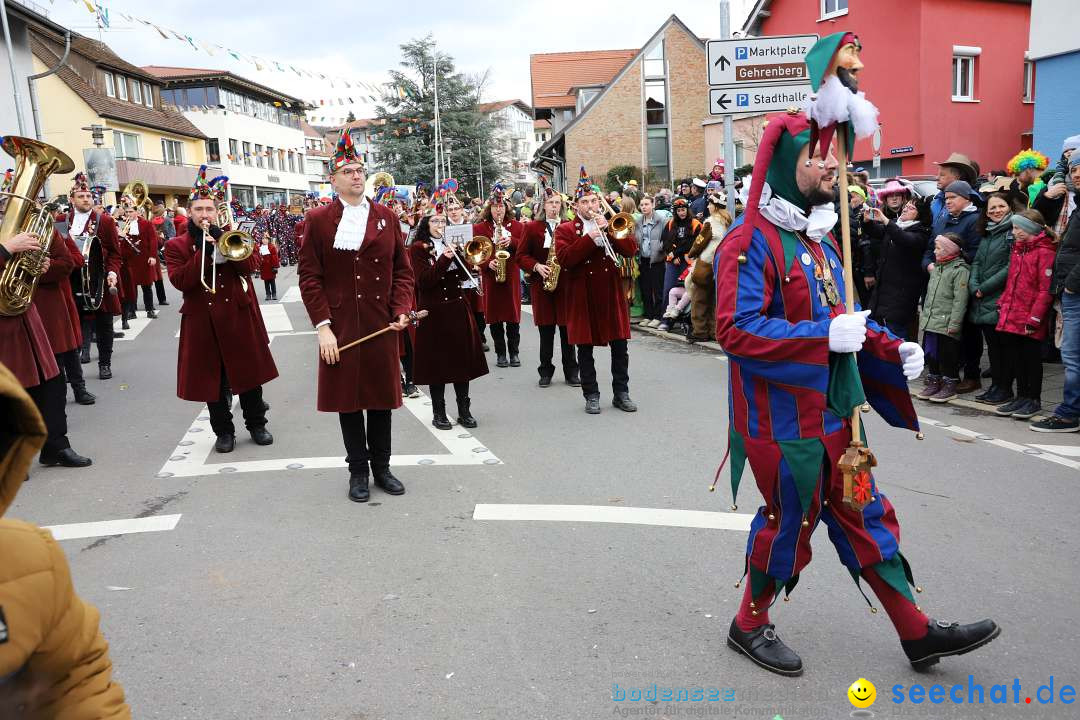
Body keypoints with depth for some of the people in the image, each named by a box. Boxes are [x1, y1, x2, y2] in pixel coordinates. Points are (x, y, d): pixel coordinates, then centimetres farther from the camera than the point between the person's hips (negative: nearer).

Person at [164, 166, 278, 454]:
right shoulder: (176, 245, 3)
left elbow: (249, 266, -6)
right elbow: (179, 281, -11)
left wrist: (223, 240, -17)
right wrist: (204, 251, -18)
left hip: (239, 317, 1)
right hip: (202, 323, -1)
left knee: (249, 372, 7)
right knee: (213, 379, 4)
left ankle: (257, 424, 21)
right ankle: (224, 431, 16)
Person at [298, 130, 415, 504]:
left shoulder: (386, 217, 7)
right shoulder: (318, 220, 0)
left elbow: (403, 270, 7)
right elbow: (309, 277, -4)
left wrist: (402, 310, -8)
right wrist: (323, 326, -12)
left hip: (382, 326, 2)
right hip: (340, 328, -2)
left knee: (382, 395, 10)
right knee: (348, 399, 6)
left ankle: (382, 466, 24)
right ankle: (358, 470, 20)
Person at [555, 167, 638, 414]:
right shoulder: (565, 230, 2)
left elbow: (630, 250, -3)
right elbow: (564, 259, -15)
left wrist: (608, 229, -13)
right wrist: (589, 238, -20)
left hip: (612, 294, 2)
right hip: (583, 297, -2)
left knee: (620, 346, 6)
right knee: (585, 348, 4)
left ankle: (621, 393, 17)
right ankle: (591, 396, 15)